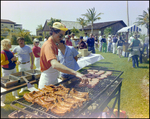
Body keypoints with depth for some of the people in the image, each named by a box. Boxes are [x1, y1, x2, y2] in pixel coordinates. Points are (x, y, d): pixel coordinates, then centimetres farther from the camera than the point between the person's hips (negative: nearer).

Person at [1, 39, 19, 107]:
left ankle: (15, 94, 34)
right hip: (6, 71, -7)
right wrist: (11, 60, -21)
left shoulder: (10, 52, 6)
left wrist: (15, 59, -6)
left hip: (13, 69, 7)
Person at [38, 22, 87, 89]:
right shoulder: (48, 45, -24)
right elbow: (54, 64, -41)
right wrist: (75, 73, -48)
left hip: (54, 80, 9)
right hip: (47, 83, -9)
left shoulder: (54, 45, 6)